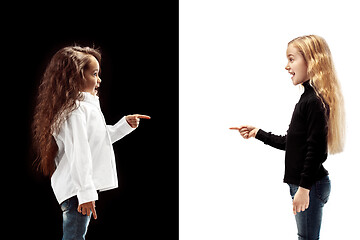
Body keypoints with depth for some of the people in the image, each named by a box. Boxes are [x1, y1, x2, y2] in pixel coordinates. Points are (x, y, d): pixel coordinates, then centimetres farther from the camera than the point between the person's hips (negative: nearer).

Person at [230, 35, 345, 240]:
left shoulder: (315, 101, -17)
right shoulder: (309, 98, 14)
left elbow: (316, 148, -22)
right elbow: (291, 143, 19)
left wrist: (304, 188, -20)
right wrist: (258, 133, 20)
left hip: (311, 185, -10)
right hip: (302, 184, 10)